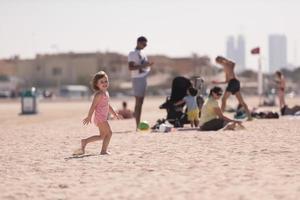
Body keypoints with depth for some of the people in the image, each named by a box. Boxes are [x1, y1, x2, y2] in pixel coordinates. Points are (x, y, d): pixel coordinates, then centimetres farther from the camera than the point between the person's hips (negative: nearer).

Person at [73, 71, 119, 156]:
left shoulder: (106, 93, 16)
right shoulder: (99, 94, -14)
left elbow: (108, 105, 27)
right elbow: (93, 106, -18)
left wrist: (114, 113, 26)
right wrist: (89, 117, -21)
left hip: (103, 118, 10)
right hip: (100, 117, -10)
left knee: (102, 136, 15)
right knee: (109, 133, -7)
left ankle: (85, 141, 15)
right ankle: (104, 151, -4)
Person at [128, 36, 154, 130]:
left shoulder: (142, 53, 18)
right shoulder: (132, 53, -8)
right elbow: (130, 67, -18)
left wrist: (148, 65, 12)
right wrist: (142, 66, -25)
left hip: (144, 78, 9)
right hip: (137, 78, -9)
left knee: (141, 102, 9)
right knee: (138, 102, -10)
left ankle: (139, 124, 12)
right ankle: (138, 126, -11)